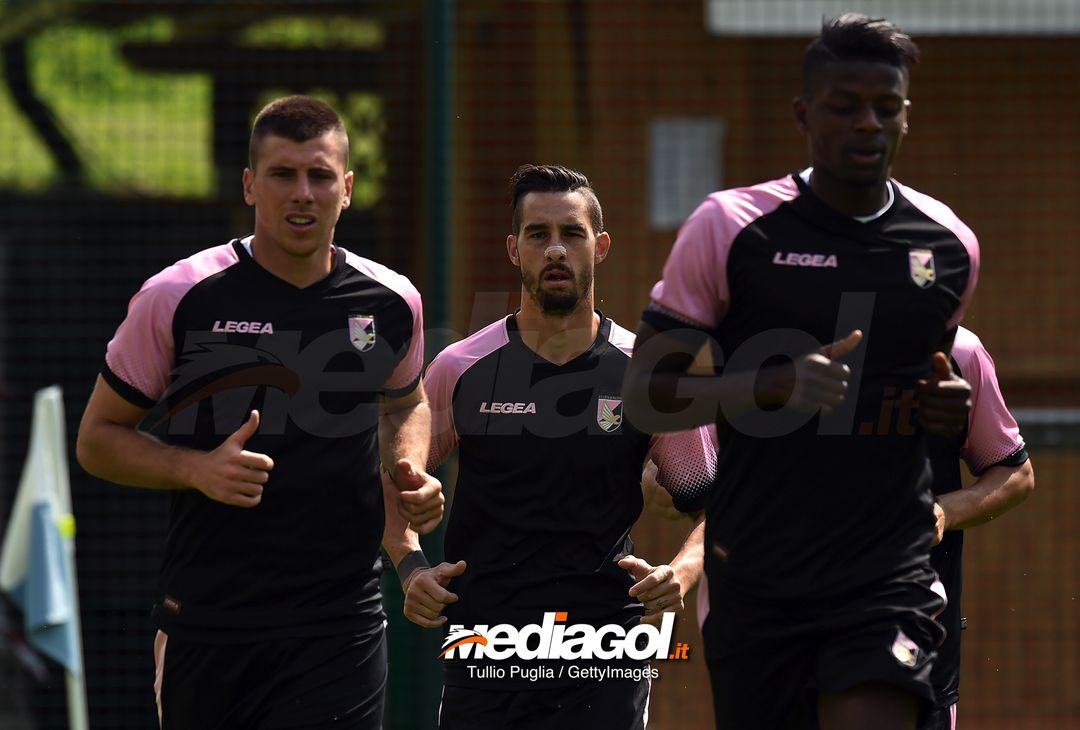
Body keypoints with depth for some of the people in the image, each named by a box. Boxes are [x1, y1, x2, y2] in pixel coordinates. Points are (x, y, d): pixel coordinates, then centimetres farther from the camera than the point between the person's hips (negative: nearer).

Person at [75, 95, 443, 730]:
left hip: (340, 631, 1)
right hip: (205, 625, -1)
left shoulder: (392, 303, 5)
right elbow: (99, 438, 4)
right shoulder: (178, 298, -4)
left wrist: (410, 473, 5)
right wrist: (196, 469, -14)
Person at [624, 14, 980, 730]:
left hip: (890, 580, 1)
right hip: (755, 582, -1)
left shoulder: (951, 246, 7)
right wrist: (775, 384, -20)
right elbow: (644, 395, -4)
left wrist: (950, 406, 2)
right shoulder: (728, 228, -3)